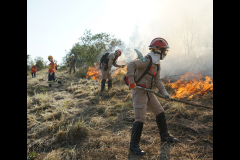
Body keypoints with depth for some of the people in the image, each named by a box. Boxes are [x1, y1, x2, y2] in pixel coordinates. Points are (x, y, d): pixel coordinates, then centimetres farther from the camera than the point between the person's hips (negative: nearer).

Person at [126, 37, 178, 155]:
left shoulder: (157, 64, 13)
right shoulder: (147, 60, -17)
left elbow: (157, 80, 12)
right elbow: (130, 65, -28)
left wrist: (164, 92, 1)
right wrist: (131, 81, -31)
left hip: (148, 92, 10)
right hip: (139, 91, -9)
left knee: (160, 112, 16)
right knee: (140, 119, -8)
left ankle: (165, 136, 35)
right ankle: (134, 145, 7)